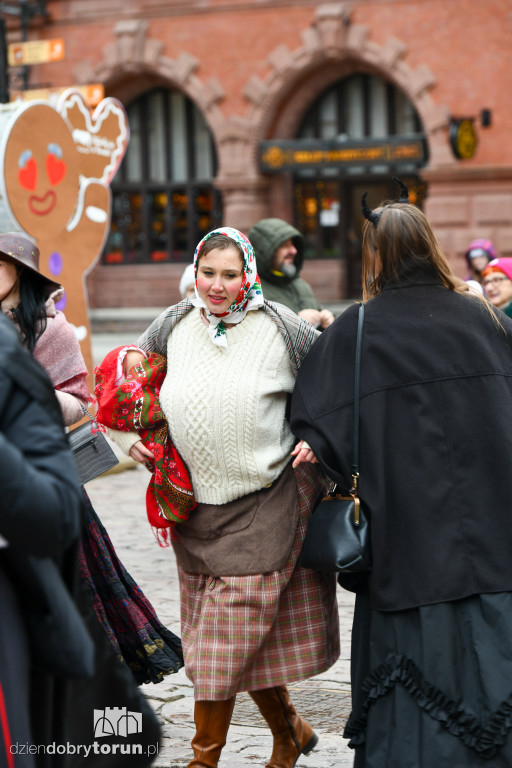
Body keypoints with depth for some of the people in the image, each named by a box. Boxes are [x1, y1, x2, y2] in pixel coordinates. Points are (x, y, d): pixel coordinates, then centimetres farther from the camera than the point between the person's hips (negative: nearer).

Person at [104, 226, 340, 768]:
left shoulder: (280, 328, -4)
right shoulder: (174, 326, 6)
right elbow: (128, 380, 21)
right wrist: (128, 436, 8)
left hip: (265, 503, -4)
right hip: (196, 504, 4)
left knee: (230, 632, -6)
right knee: (249, 637, 11)